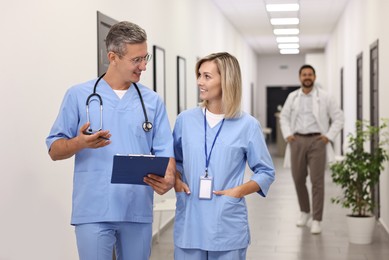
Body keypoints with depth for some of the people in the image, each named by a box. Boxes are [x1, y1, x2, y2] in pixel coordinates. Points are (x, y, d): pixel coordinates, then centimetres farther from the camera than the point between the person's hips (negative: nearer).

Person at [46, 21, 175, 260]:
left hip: (138, 210, 3)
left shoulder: (153, 101, 9)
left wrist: (169, 178, -17)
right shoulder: (78, 95, 2)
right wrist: (80, 143, -19)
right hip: (93, 211, -3)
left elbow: (164, 150, 5)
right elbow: (54, 150, 3)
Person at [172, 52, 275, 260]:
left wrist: (238, 191, -10)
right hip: (189, 223, 2)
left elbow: (266, 172, 3)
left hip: (228, 225, -2)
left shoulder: (247, 125, -3)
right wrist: (176, 180, -1)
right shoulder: (185, 120, 4)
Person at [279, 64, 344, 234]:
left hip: (317, 141, -3)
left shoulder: (324, 97, 2)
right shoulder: (292, 97, 11)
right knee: (298, 179, 8)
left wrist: (329, 136, -5)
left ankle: (317, 220, 0)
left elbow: (338, 118, 3)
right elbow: (284, 117, 19)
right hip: (297, 141, 3)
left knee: (317, 181, -6)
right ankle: (304, 211, 30)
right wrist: (287, 135, 5)